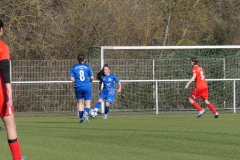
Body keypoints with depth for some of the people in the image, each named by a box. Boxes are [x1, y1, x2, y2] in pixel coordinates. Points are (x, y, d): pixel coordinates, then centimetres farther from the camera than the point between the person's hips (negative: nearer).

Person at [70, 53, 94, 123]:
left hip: (78, 87, 1)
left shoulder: (74, 67, 2)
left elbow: (72, 78, -3)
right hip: (87, 87, -1)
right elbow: (92, 78, 1)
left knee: (80, 102, 15)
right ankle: (86, 113, -24)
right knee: (88, 103, 4)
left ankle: (81, 117, 8)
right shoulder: (87, 67, 0)